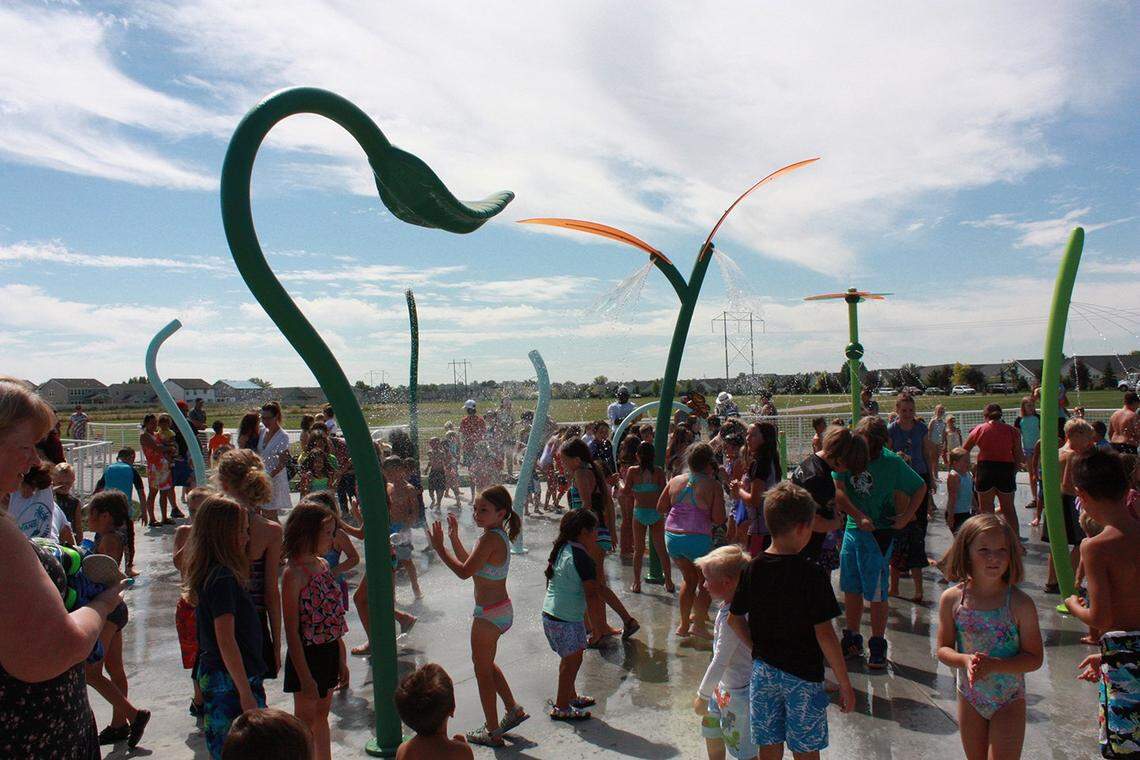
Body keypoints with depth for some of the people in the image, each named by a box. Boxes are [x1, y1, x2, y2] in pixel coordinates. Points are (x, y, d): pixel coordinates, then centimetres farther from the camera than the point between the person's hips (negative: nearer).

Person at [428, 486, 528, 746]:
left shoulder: (490, 539, -24)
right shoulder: (499, 535, 5)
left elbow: (464, 572, -24)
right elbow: (470, 563, 14)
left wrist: (439, 547, -18)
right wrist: (454, 537, 10)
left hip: (489, 615, -9)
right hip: (502, 610, 9)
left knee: (483, 671, 7)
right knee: (485, 664, 26)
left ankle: (492, 733, 20)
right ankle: (513, 710, 33)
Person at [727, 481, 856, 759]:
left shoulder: (752, 569, -4)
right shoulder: (813, 575, -19)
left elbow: (734, 619, 4)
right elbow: (824, 634, -18)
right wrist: (845, 684, -8)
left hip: (763, 671, 4)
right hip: (803, 675, -4)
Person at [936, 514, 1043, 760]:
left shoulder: (1020, 603, -17)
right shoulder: (952, 599, -11)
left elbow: (1034, 658, -13)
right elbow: (943, 649, -5)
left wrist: (993, 665, -27)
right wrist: (966, 660, -26)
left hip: (1009, 702, -3)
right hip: (970, 697, 3)